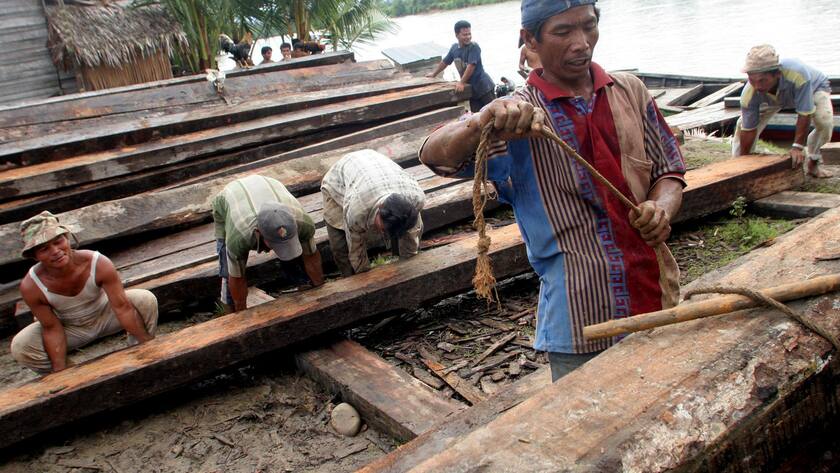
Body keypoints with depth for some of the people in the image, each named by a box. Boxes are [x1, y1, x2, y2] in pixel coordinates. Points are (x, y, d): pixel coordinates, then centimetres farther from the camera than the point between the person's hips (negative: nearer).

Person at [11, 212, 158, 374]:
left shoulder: (98, 263, -32)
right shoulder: (31, 286, -29)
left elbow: (122, 307, -26)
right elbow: (52, 329, -19)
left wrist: (148, 344, -22)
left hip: (105, 315, 0)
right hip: (69, 329, 1)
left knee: (146, 299, -24)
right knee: (20, 347, -23)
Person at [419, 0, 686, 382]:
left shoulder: (630, 91, 5)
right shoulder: (518, 115, -7)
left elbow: (668, 171, 11)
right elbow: (434, 155, -20)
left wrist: (662, 208, -13)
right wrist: (481, 123, -42)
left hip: (656, 301, 5)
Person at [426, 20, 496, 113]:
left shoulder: (474, 47, -14)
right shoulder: (454, 48, 7)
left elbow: (471, 66, -22)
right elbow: (445, 62, 23)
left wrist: (462, 83, -23)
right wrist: (434, 74, 34)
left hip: (484, 87, -6)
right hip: (471, 89, 6)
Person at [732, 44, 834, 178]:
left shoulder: (798, 74, -48)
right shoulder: (749, 94, -38)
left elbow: (804, 115, -38)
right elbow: (749, 130, -27)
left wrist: (797, 147, -35)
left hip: (814, 86, -2)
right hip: (776, 97, 2)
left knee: (825, 121, -27)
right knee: (743, 124, -14)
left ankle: (813, 162, 0)